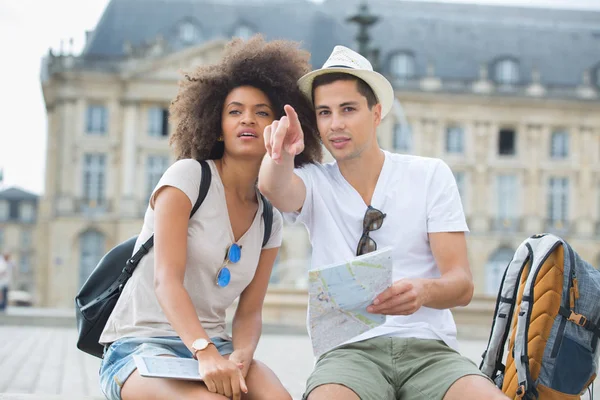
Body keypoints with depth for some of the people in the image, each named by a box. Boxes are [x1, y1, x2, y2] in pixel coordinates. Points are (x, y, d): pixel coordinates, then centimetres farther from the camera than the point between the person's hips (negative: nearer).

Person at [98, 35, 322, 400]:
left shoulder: (269, 219, 11)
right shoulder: (188, 175, -6)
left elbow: (249, 312, 7)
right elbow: (166, 279, -17)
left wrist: (240, 357, -17)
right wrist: (205, 353, -32)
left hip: (212, 344, 5)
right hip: (141, 344, -5)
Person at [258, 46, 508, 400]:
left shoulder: (431, 175, 7)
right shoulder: (313, 183, 10)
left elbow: (462, 284, 0)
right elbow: (274, 187, -16)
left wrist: (424, 291, -23)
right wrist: (281, 155, -39)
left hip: (429, 347, 0)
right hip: (349, 350, 0)